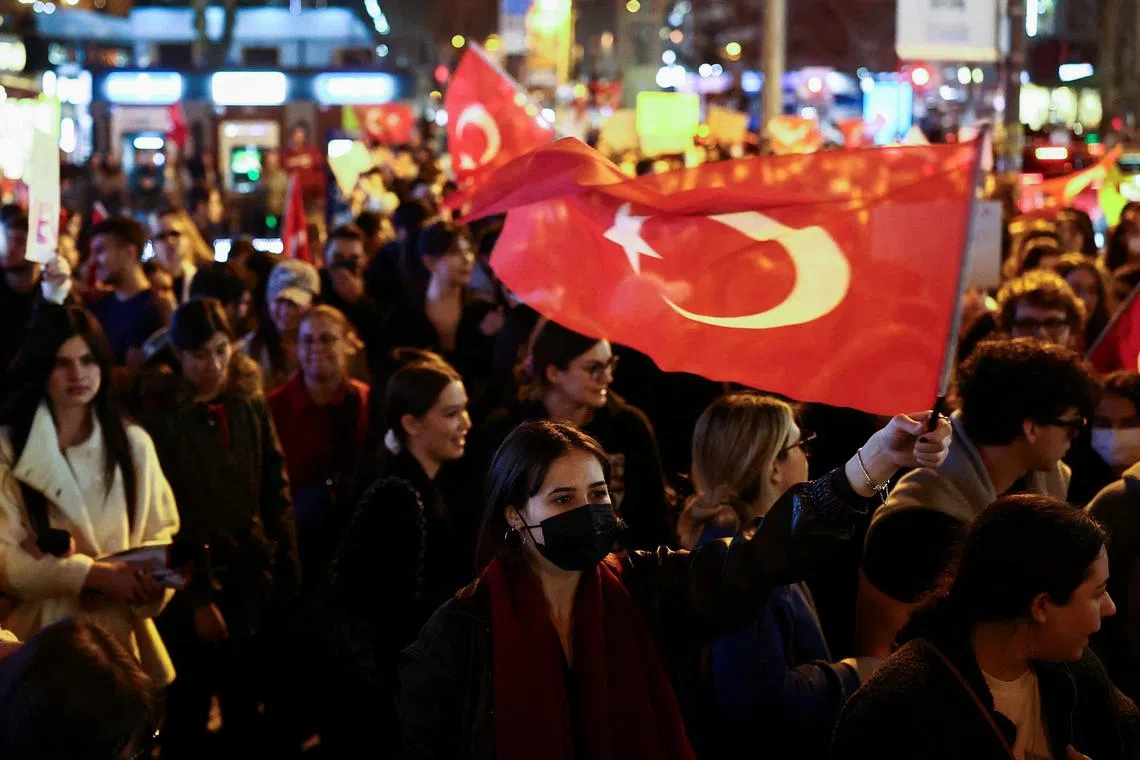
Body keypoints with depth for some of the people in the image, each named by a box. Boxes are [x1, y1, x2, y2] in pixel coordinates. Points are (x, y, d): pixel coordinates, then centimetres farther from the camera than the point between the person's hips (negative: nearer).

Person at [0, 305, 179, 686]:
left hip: (121, 636, 3)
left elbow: (160, 533, 9)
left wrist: (152, 577, -14)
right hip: (43, 639, -2)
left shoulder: (134, 444, 6)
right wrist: (94, 574, -21)